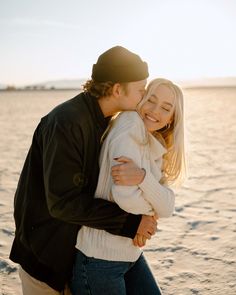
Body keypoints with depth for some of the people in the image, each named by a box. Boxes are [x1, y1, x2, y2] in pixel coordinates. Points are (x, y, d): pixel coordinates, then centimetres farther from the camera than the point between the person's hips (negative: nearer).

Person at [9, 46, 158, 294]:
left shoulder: (103, 121, 1)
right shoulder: (66, 122, -27)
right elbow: (63, 202, -29)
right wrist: (129, 221, -27)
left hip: (79, 243, 8)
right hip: (45, 250, -8)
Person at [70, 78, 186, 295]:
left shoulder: (156, 151, 8)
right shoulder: (130, 124, -16)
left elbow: (166, 208, -7)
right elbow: (126, 198, -28)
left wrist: (142, 177, -26)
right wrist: (150, 211, -6)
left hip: (130, 253, 8)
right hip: (98, 258, -7)